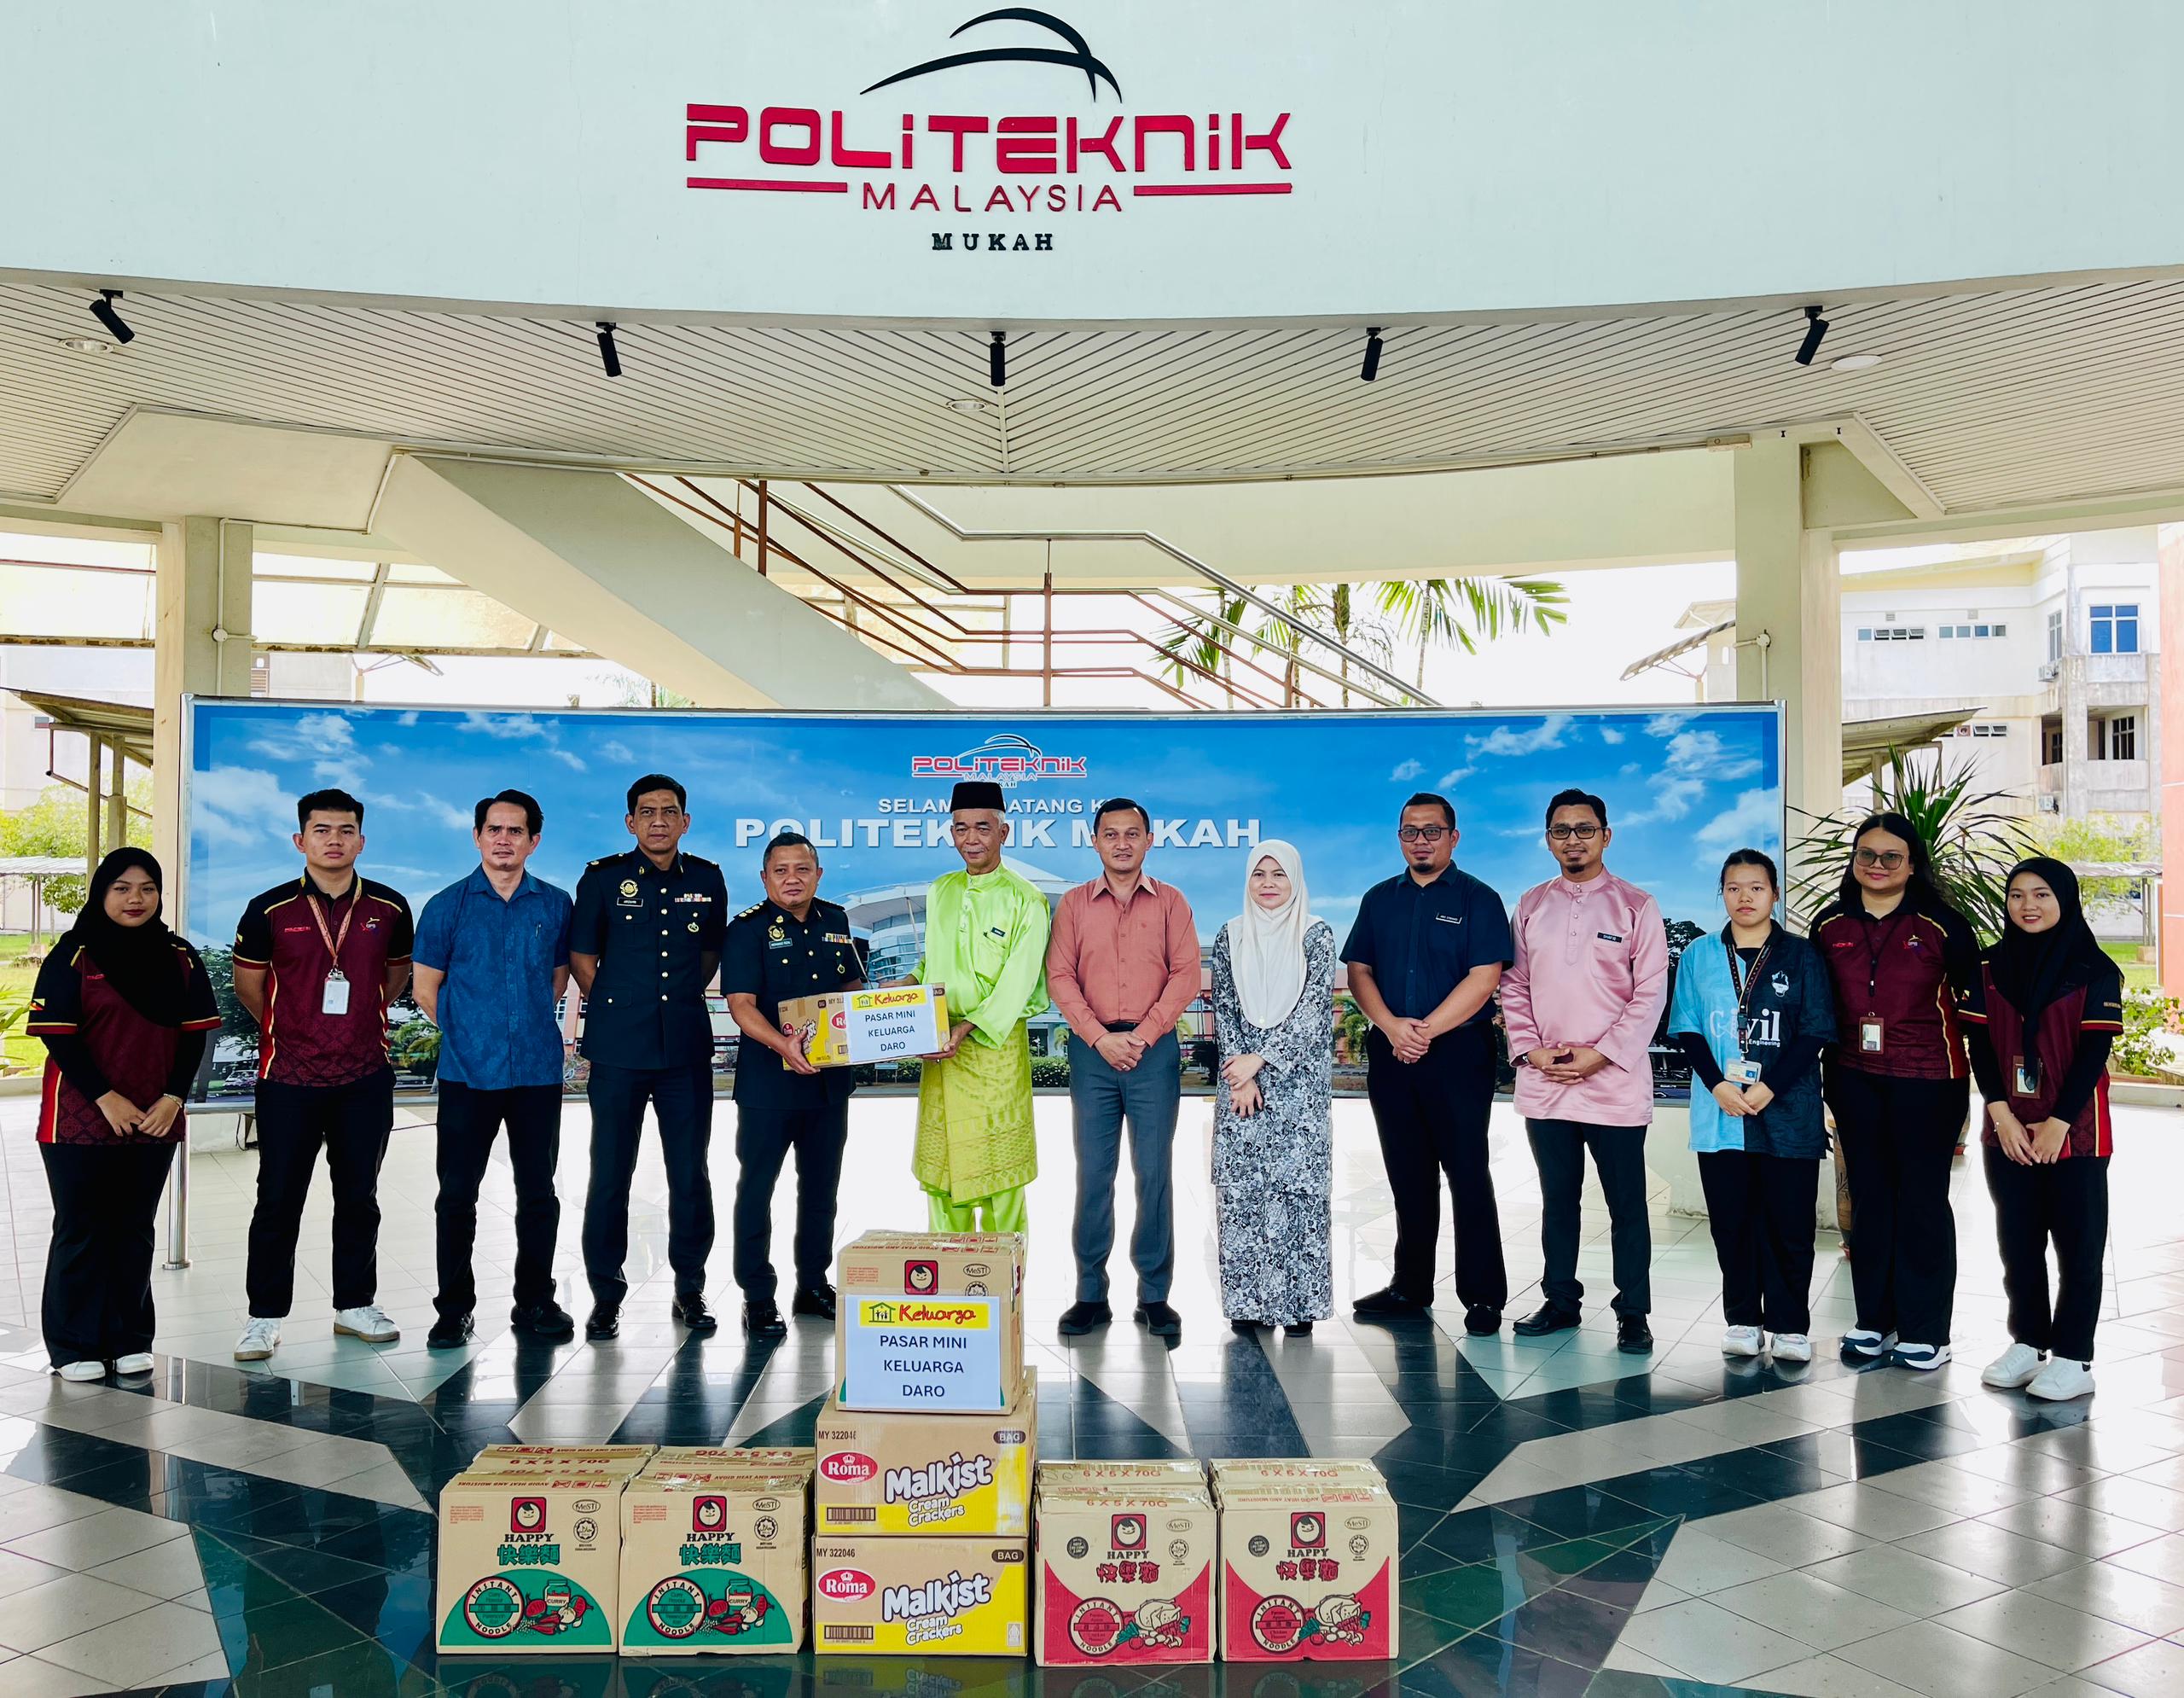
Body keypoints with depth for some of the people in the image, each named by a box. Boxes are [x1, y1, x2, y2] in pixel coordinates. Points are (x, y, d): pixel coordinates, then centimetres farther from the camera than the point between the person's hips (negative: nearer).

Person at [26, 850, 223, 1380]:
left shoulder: (180, 958, 5)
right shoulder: (73, 955, -5)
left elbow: (195, 1034, 4)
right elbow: (57, 1034, -10)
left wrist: (173, 1098, -7)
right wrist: (106, 1098, -15)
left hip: (155, 1119, 3)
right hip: (81, 1117, -3)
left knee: (135, 1230, 11)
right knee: (81, 1230, 4)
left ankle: (129, 1340, 19)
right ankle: (74, 1347, 13)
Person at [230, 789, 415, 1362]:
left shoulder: (389, 907, 1)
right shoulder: (270, 910, -4)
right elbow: (248, 986, 9)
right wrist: (289, 1030, 13)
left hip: (365, 1078, 2)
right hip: (288, 1077, -1)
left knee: (359, 1197, 11)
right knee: (278, 1201, 4)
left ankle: (355, 1304, 24)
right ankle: (265, 1317, 16)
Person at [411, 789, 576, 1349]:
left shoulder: (556, 904, 6)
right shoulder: (448, 905, 2)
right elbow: (426, 989, 8)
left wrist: (528, 1025, 11)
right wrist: (466, 1032, 10)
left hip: (538, 1069, 1)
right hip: (468, 1070, -1)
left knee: (538, 1193, 7)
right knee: (457, 1193, 2)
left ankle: (535, 1302, 18)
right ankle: (454, 1309, 14)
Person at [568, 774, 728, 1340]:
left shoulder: (707, 879, 8)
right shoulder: (603, 877, 1)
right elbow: (581, 955, 8)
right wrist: (614, 1007, 7)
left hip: (687, 1045, 2)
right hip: (618, 1048, -2)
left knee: (690, 1171, 5)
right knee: (610, 1172, 4)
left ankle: (690, 1288, 19)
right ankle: (606, 1293, 16)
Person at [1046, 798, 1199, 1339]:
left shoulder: (1170, 902, 6)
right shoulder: (1074, 904, 9)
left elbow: (1185, 975, -1)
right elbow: (1059, 977, 1)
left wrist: (1142, 1035, -10)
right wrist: (1100, 1037, -10)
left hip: (1154, 1048, -1)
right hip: (1092, 1049, 1)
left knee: (1154, 1173, 0)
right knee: (1093, 1173, 3)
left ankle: (1154, 1296, 8)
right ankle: (1091, 1294, 10)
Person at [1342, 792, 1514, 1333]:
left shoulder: (1477, 899, 0)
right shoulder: (1380, 899, 14)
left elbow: (1484, 978, -10)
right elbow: (1358, 970, 8)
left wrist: (1426, 1030, -15)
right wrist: (1391, 1025, -9)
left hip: (1459, 1052, -4)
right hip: (1391, 1056, 4)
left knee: (1467, 1175, -3)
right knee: (1408, 1177, 11)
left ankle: (1483, 1297, 5)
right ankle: (1410, 1288, 21)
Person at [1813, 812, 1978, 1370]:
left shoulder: (1941, 925, -6)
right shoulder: (1829, 926, 4)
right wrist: (1829, 1063, 12)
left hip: (1928, 1081, -3)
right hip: (1854, 1081, 4)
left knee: (1922, 1201, 2)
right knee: (1869, 1198, 11)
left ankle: (1924, 1331, 13)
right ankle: (1873, 1321, 21)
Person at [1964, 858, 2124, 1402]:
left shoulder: (2094, 970, -5)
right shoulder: (1991, 968, 5)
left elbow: (2094, 1052, -9)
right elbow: (1980, 1046, 2)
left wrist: (2057, 1124, -14)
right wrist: (2003, 1116, -8)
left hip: (2075, 1130, -4)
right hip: (2008, 1130, 4)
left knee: (2078, 1244, 2)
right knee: (2018, 1241, 10)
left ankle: (2073, 1357, 10)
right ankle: (2027, 1342, 22)